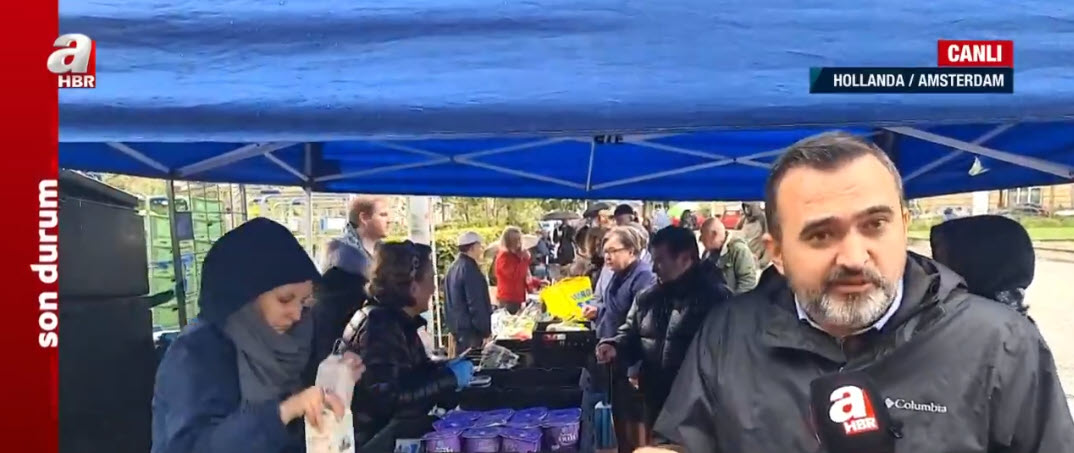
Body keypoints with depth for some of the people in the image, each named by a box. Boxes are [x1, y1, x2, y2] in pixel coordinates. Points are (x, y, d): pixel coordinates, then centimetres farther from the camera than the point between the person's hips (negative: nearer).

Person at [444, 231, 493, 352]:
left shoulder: (453, 268, 13)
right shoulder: (470, 269, -16)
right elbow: (476, 304, -20)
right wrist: (486, 331, -16)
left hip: (456, 326, 10)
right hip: (470, 328, -10)